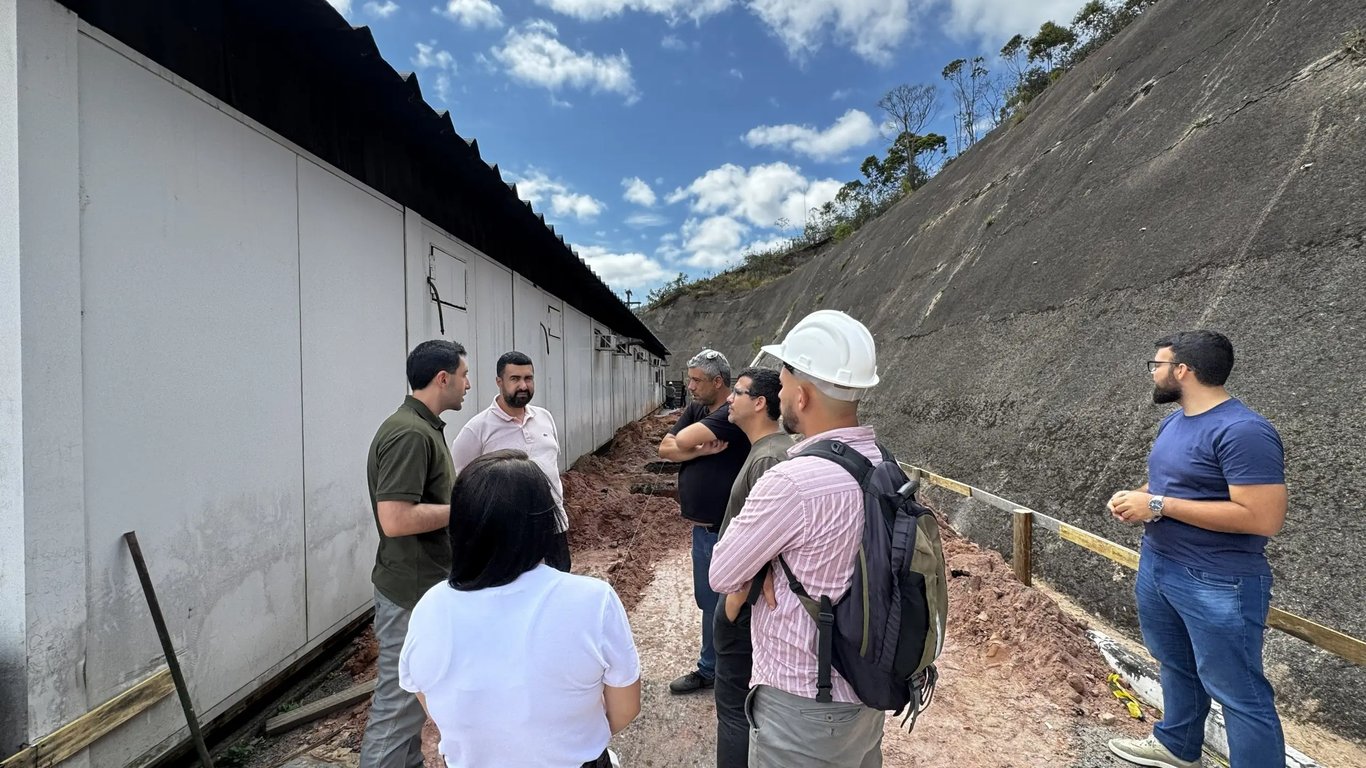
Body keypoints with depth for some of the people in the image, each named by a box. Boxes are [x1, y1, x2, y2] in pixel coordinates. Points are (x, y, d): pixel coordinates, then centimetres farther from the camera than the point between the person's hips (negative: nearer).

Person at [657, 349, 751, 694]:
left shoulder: (733, 415, -19)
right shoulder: (694, 410, 7)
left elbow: (681, 442, -25)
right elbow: (665, 449, -1)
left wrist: (690, 443, -3)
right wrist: (702, 450, -15)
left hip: (726, 530, -8)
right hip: (702, 526, 8)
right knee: (708, 601, 21)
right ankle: (710, 669, 38)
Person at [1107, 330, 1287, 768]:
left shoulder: (1243, 431, -22)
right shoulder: (1174, 421, 7)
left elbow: (1264, 519, -27)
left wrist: (1158, 506, -26)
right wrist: (1136, 496, -2)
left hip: (1218, 585, -9)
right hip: (1157, 567, 9)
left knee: (1237, 692, 5)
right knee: (1175, 665, 25)